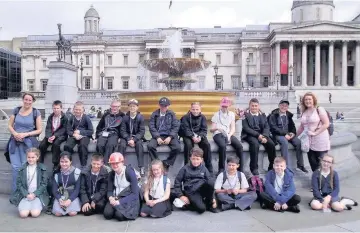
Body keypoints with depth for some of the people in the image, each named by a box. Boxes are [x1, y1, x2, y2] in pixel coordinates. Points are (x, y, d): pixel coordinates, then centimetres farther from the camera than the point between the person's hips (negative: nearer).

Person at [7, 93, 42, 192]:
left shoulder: (36, 112, -2)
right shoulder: (16, 110, 6)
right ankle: (15, 191, 15)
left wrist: (25, 134, -14)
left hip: (28, 143, -2)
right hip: (14, 142, 2)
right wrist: (15, 133, -10)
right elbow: (10, 126, 10)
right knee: (16, 167, 2)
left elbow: (39, 130, -2)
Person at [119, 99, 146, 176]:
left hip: (137, 137, -1)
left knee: (139, 144, -32)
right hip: (126, 137, 1)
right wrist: (128, 139, -19)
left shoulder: (140, 117, -4)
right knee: (122, 145, -29)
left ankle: (141, 167, -31)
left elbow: (142, 131, -8)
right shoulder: (125, 117, 0)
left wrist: (134, 139, -21)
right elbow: (122, 131, -2)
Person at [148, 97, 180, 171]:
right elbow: (151, 127, 0)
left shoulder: (172, 114, 8)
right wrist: (157, 137, -14)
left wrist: (170, 137, -13)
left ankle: (166, 164, -11)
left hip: (169, 136, 0)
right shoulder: (154, 114, 7)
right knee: (150, 146, -29)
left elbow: (176, 126, 1)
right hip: (158, 136, 0)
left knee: (177, 147, -27)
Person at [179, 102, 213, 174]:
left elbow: (204, 130, 1)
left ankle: (209, 168, -15)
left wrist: (200, 137, -20)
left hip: (199, 136, 2)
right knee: (188, 145, -33)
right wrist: (193, 137, -26)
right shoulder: (186, 117, -2)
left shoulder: (202, 117, 6)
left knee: (206, 144, -24)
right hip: (188, 136, -2)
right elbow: (186, 129, -10)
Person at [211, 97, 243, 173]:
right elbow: (211, 129, 5)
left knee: (239, 146, -25)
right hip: (218, 134, -3)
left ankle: (240, 169, -17)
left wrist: (229, 135, -12)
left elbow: (233, 128, 10)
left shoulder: (231, 114, 16)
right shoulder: (216, 115, 9)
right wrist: (216, 128, -19)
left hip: (229, 134, 3)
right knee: (222, 146, -36)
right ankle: (221, 169, -27)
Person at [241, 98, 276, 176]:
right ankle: (254, 168, -27)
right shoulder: (245, 115, 3)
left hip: (262, 134, 4)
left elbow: (266, 127, 6)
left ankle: (272, 167, -8)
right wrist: (257, 135, -19)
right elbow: (246, 128, -8)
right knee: (255, 144, -35)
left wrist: (265, 136, -15)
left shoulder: (262, 115, 17)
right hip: (250, 135, -4)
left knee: (271, 144, -22)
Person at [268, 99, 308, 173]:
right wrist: (284, 134, -18)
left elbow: (292, 126, 19)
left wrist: (293, 133, -3)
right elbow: (273, 127, -11)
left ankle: (300, 165, -14)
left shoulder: (288, 115, 17)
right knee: (284, 142, -35)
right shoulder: (273, 115, -2)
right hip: (278, 135, -5)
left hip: (288, 134, 5)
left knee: (298, 142, -21)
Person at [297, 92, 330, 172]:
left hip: (320, 141, -5)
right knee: (312, 162, 8)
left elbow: (326, 124, -11)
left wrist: (315, 132, -17)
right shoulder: (304, 112, 12)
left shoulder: (319, 109, -5)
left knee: (321, 163, -2)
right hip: (309, 141, 6)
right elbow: (302, 126, 20)